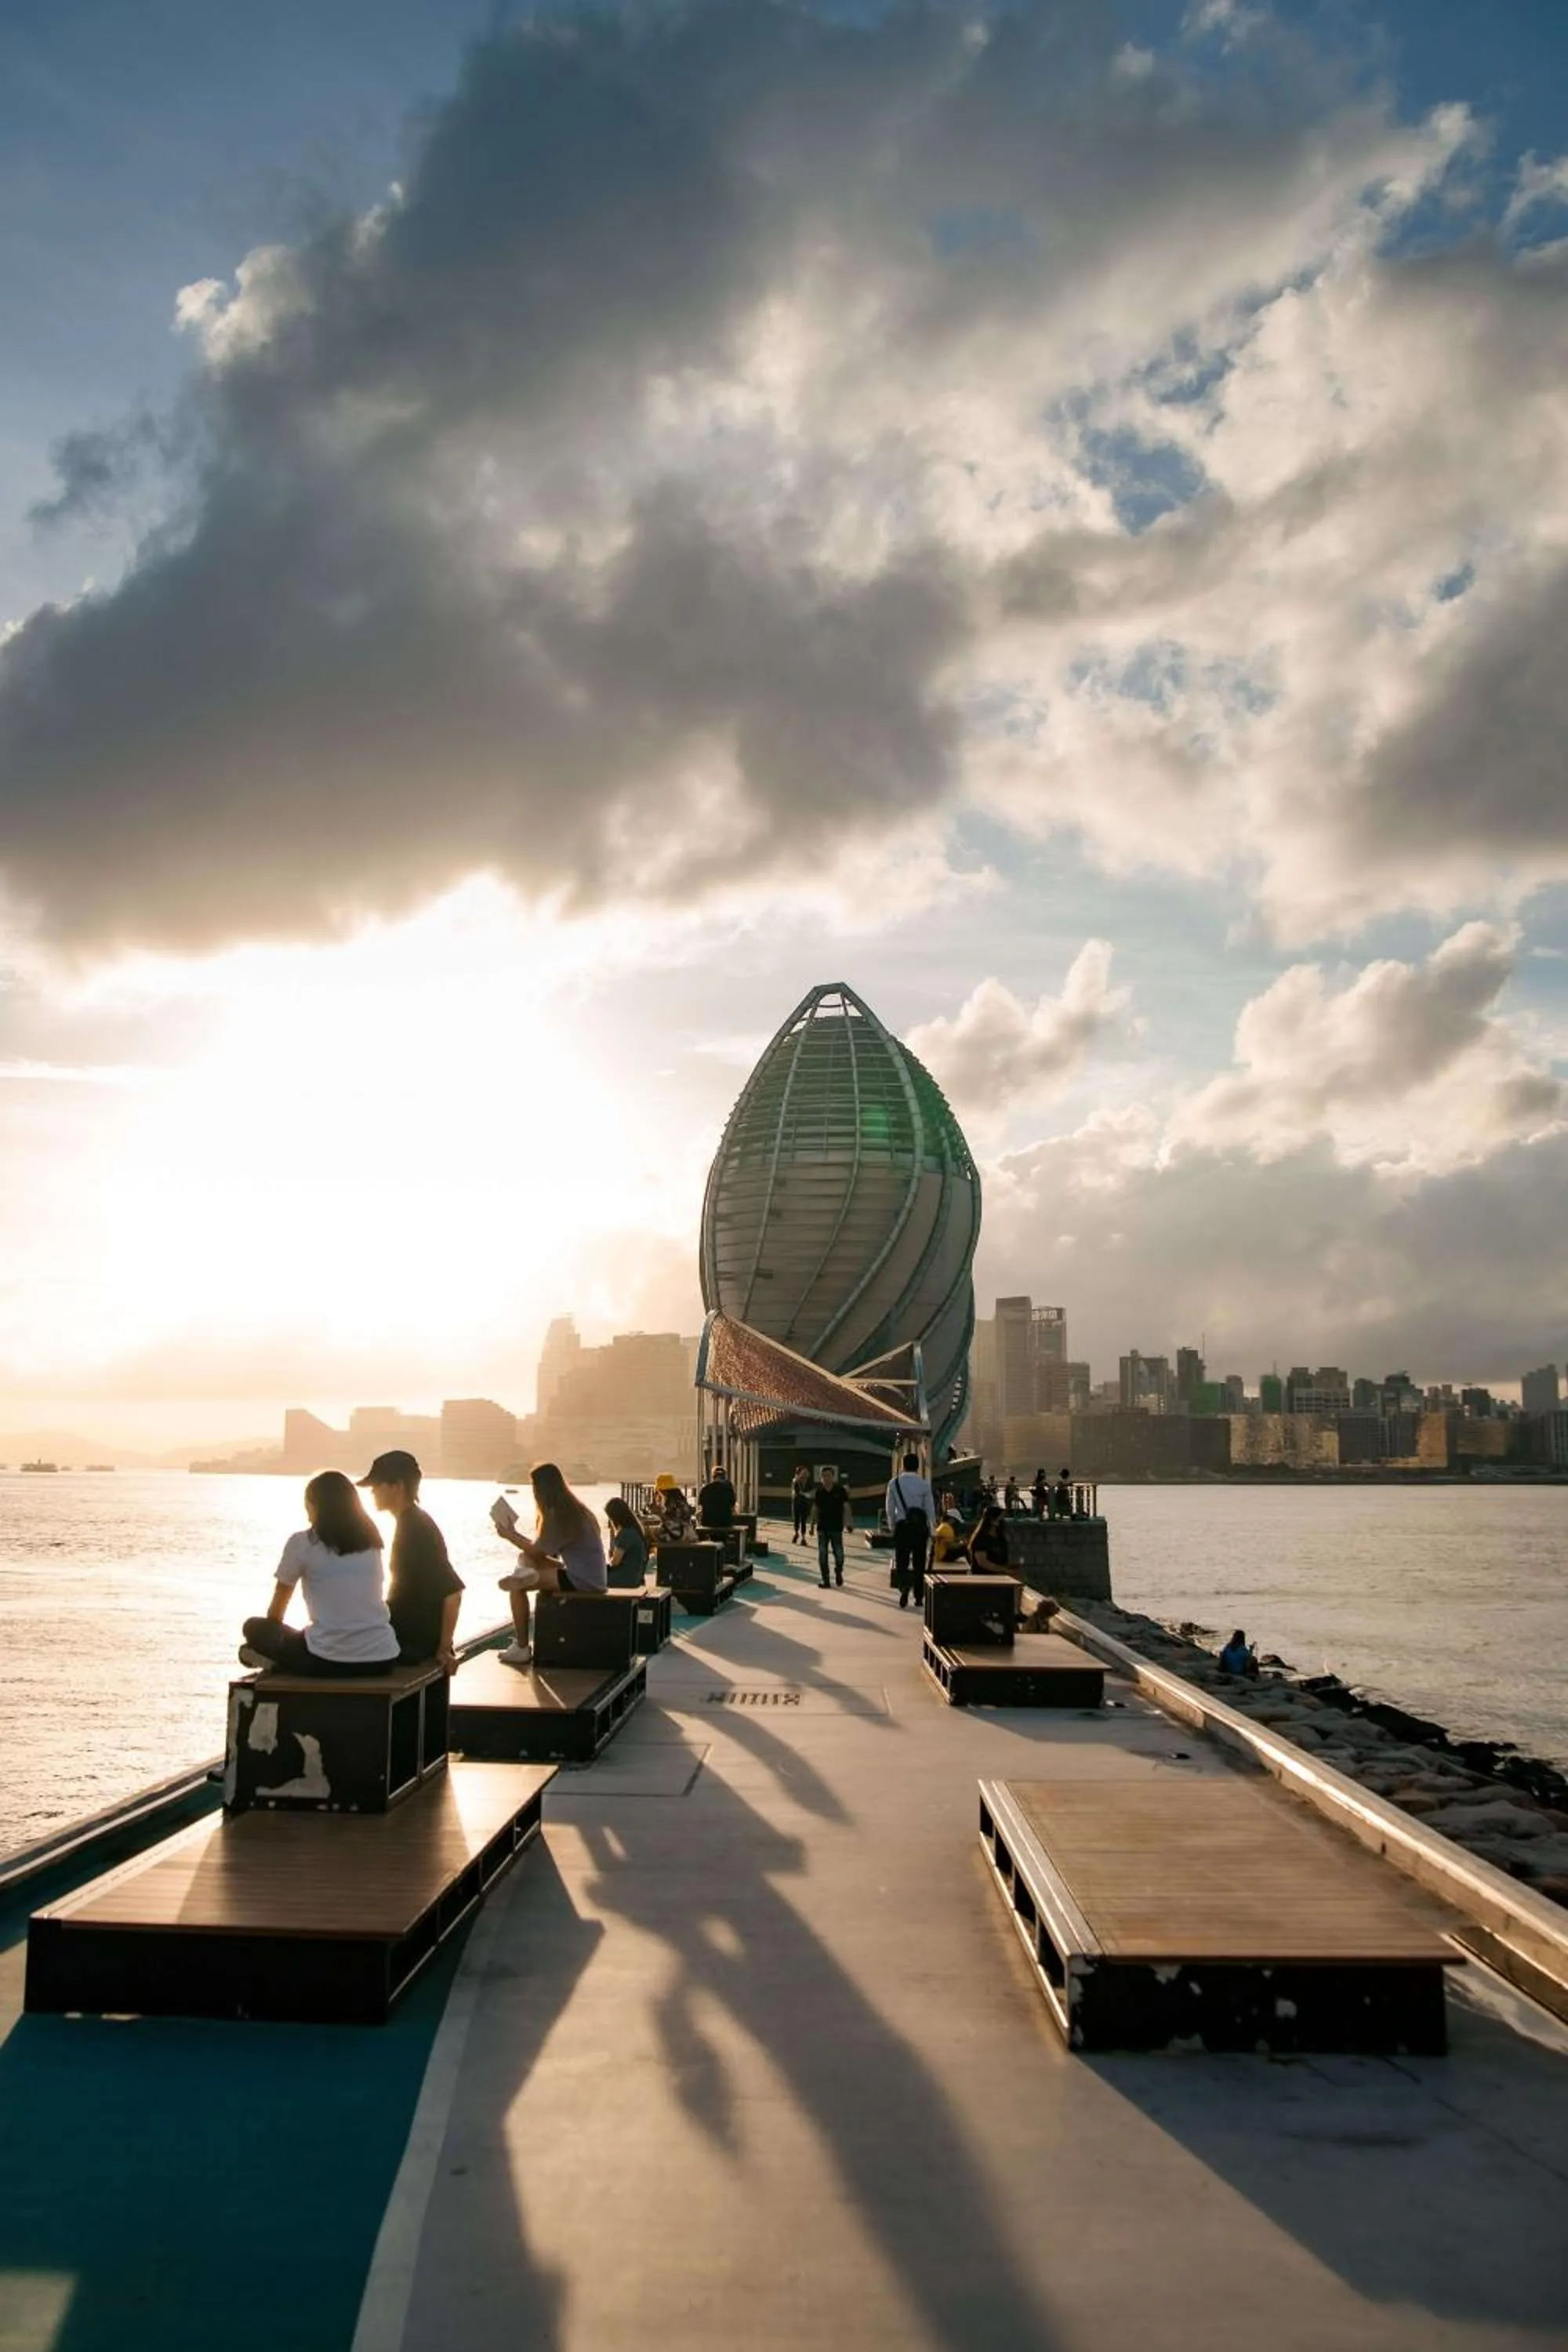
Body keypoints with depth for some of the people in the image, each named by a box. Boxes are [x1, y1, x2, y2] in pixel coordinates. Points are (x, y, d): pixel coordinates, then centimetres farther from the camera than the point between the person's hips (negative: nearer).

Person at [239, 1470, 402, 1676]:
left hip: (328, 1660, -4)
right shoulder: (369, 1542, 14)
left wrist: (267, 1637, 35)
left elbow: (275, 1614, 13)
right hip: (382, 1659, 4)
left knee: (254, 1627, 20)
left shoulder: (302, 1543, 1)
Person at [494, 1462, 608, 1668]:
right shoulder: (571, 1508, 13)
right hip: (592, 1576, 10)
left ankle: (522, 1649, -4)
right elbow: (543, 1548, 15)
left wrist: (510, 1535, 2)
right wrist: (515, 1535, 9)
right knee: (526, 1560, 17)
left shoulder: (559, 1515, -15)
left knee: (516, 1585, -9)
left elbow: (538, 1552, -10)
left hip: (583, 1581, -10)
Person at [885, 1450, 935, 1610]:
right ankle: (918, 1596, 16)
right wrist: (931, 1528, 10)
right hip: (920, 1526, 0)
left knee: (902, 1562, 4)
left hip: (902, 1526, 0)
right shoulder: (924, 1484, -4)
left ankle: (904, 1588, -22)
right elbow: (930, 1509, -1)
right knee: (919, 1563, 11)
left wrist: (892, 1526, 15)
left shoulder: (894, 1483, -2)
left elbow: (890, 1509, 2)